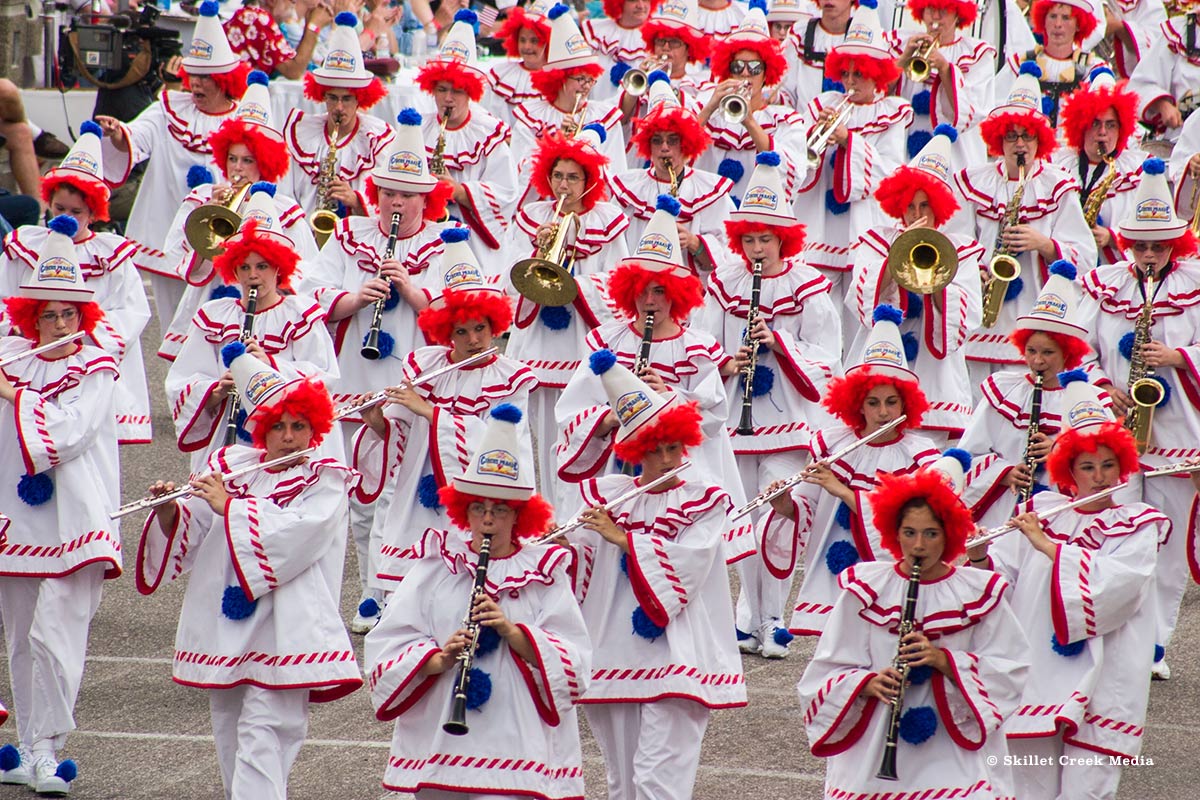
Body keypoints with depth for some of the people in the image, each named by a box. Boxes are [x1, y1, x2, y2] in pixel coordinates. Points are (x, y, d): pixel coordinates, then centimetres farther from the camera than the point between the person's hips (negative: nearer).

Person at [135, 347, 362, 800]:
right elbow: (186, 537, 8)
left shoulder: (325, 481, -2)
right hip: (223, 625, 6)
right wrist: (168, 510, -13)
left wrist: (230, 506, -17)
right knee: (229, 731, 14)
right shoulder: (229, 468, 11)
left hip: (283, 629, -6)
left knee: (263, 733, -14)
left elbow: (296, 533, -19)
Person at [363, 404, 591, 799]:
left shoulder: (545, 571, 6)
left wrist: (512, 631, -17)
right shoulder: (437, 565, 9)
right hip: (437, 747, 2)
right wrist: (438, 659, -16)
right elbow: (386, 645, 2)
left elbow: (574, 663, -3)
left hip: (517, 746, -2)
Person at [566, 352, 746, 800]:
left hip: (675, 654, -4)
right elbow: (574, 556, 3)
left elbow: (683, 566, -14)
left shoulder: (706, 501, 1)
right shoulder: (603, 495, 10)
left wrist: (620, 537, -17)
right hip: (612, 655, 4)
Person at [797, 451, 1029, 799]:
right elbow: (827, 674, 4)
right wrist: (869, 683, -16)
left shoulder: (978, 593, 2)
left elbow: (1009, 674, -1)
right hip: (872, 752, 0)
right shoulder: (865, 589, 3)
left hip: (954, 754, 0)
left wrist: (944, 660, -14)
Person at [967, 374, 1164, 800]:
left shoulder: (1139, 526, 1)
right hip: (1034, 677, 2)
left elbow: (1111, 587, -16)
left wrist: (1048, 546, -17)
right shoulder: (1040, 511, 8)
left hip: (1099, 682, -2)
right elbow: (999, 570, 2)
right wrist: (978, 553, -19)